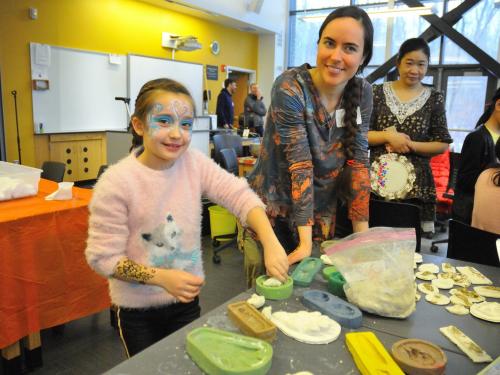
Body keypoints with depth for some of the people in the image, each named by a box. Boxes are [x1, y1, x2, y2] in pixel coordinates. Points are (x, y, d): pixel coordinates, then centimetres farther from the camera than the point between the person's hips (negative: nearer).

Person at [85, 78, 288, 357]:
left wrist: (271, 244, -29)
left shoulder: (195, 163, -10)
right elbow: (103, 256, -19)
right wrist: (162, 277, -29)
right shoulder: (117, 182, -22)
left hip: (187, 299, 4)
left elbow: (240, 195, -14)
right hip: (139, 309, -3)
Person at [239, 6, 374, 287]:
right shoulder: (290, 87, -20)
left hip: (321, 216, 4)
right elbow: (300, 164, -25)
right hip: (272, 213, -4)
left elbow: (358, 161, -6)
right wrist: (305, 241, -26)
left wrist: (363, 235, -11)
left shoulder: (362, 93, -5)